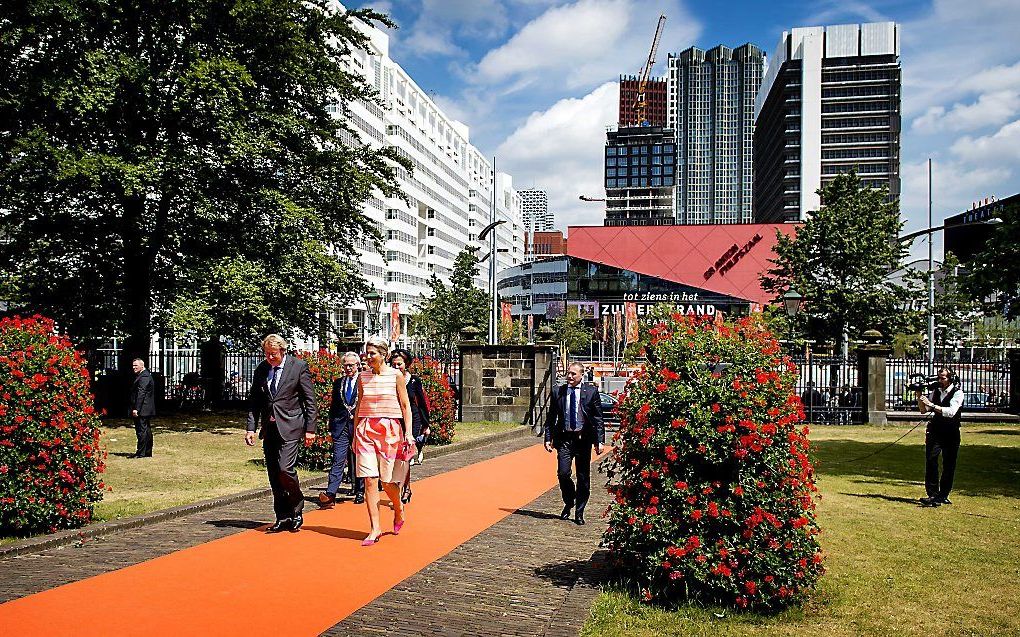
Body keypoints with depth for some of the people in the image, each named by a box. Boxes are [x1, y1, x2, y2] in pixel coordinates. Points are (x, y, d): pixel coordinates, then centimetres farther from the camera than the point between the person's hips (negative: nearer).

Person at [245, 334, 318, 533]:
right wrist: (251, 428, 5)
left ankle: (296, 512, 7)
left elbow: (310, 401, -3)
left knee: (285, 469, -16)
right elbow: (254, 401, 14)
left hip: (290, 427, -5)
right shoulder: (261, 369, 9)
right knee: (273, 475, 7)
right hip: (269, 427, 5)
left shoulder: (299, 367, -4)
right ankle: (283, 518, 18)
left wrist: (310, 429, -6)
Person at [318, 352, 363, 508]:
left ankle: (360, 491, 25)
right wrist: (331, 428, 11)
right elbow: (333, 406, 14)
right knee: (338, 460, -8)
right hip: (341, 427, 2)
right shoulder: (338, 383, 12)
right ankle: (330, 494, -15)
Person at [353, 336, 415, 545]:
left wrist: (408, 432, -5)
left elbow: (405, 406, 1)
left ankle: (399, 510, 31)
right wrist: (355, 434, 11)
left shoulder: (396, 375, -1)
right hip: (366, 430, 3)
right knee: (370, 480, -4)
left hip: (390, 430, -2)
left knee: (387, 480, 0)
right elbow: (359, 406, 13)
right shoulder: (362, 377, 8)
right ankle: (375, 529, 1)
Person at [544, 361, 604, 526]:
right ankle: (568, 503, 19)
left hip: (583, 439, -1)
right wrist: (548, 438, 2)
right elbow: (551, 418, 9)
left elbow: (598, 418, 0)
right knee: (563, 473, -8)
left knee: (583, 478, 5)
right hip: (564, 439, 1)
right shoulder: (558, 392, 5)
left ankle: (579, 512, 19)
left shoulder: (591, 392, 0)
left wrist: (600, 440, -6)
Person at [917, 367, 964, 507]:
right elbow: (923, 410, 11)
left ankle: (942, 496, 16)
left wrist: (932, 405, -26)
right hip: (935, 431, 3)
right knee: (930, 461, -9)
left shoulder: (957, 393, -6)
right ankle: (933, 495, -8)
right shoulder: (936, 391, 8)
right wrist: (919, 395, -2)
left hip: (951, 434, -3)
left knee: (949, 466, 5)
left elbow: (951, 411, -21)